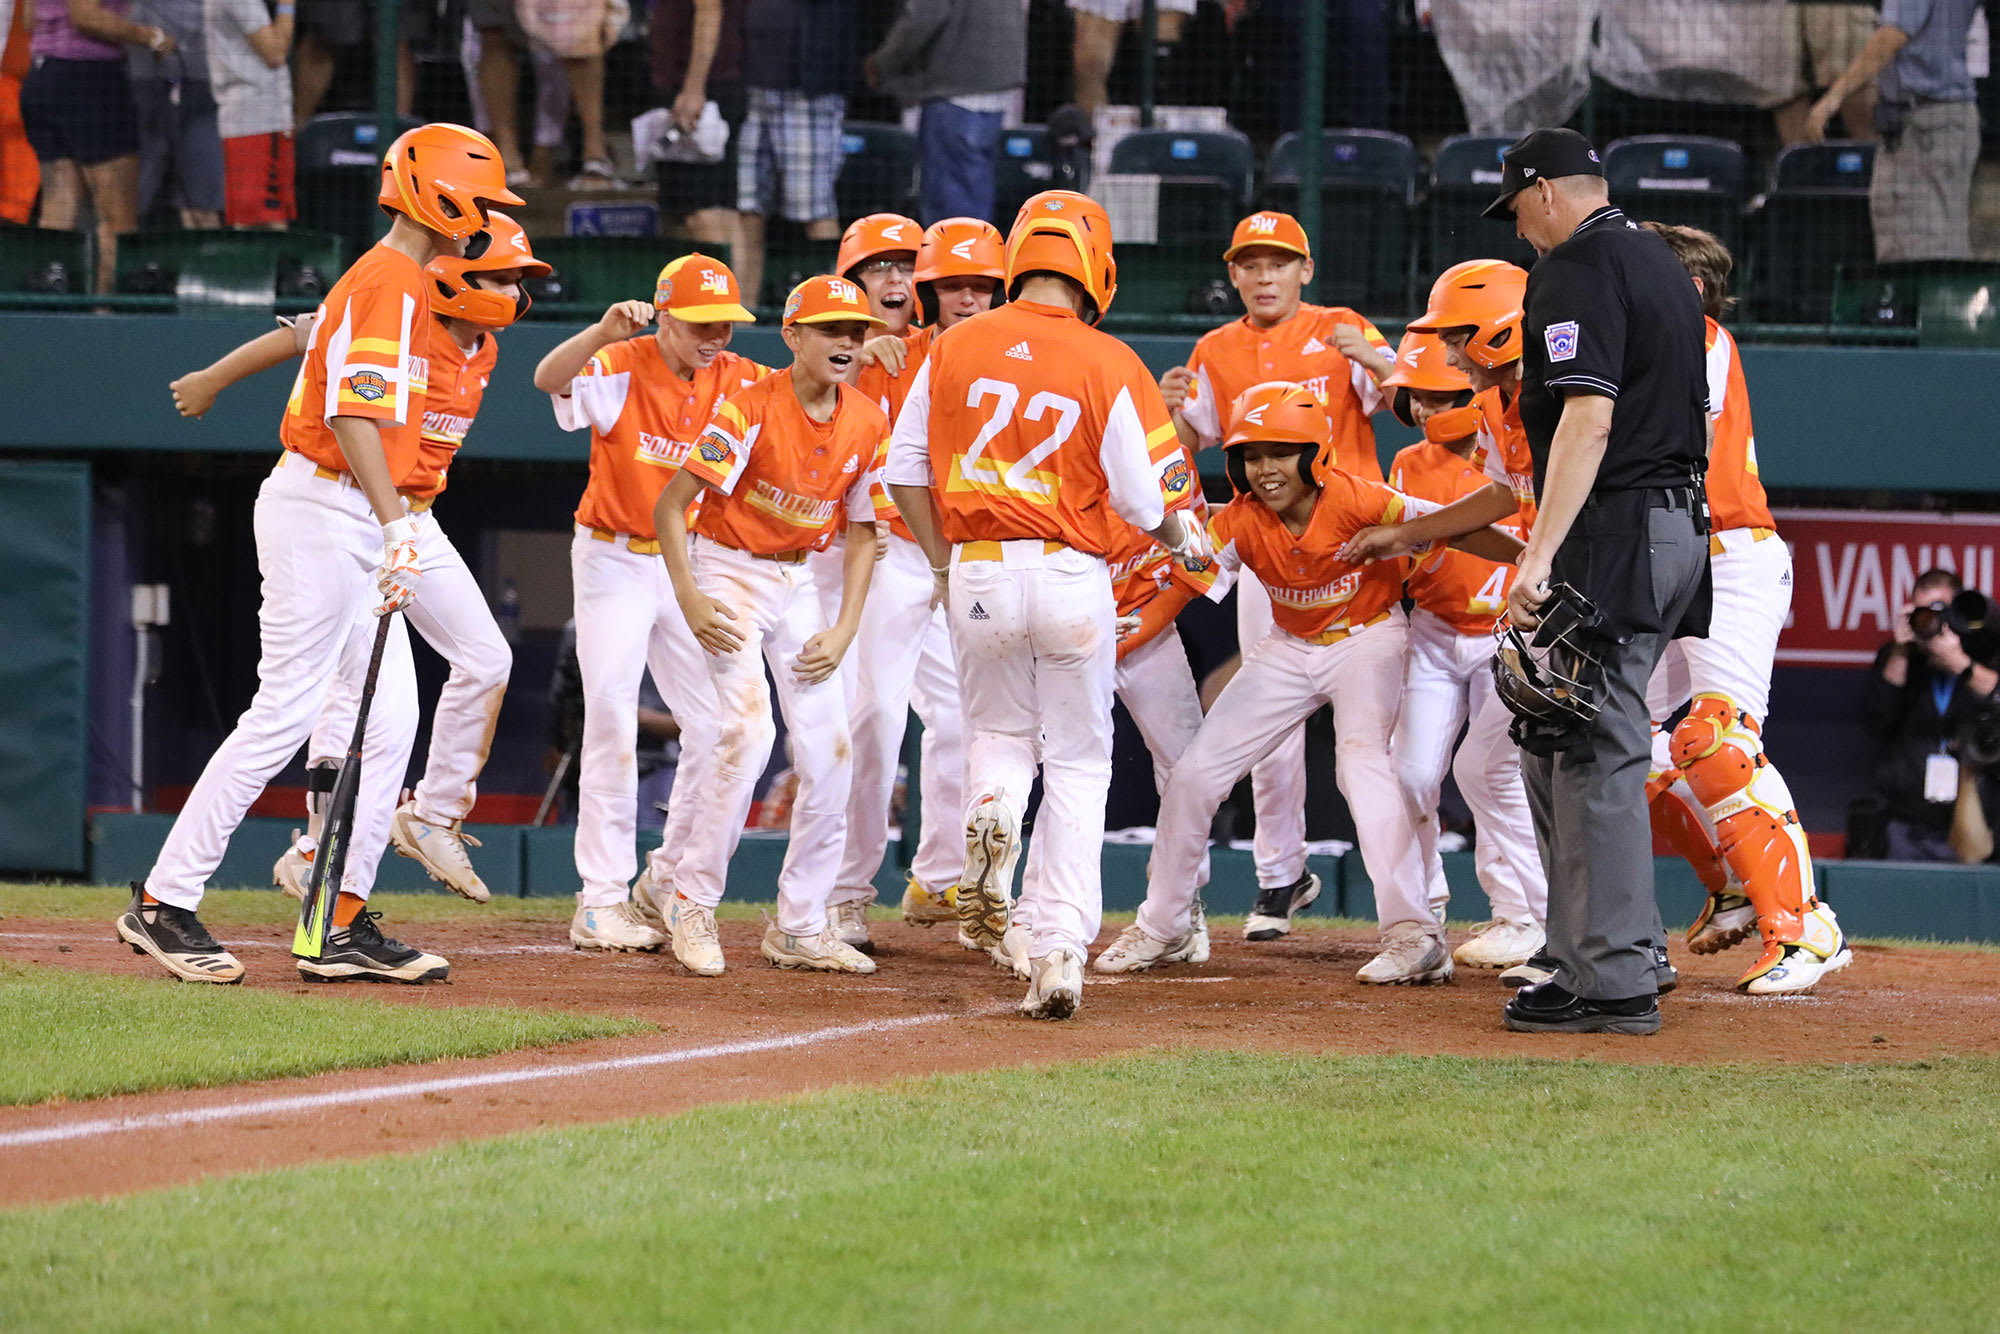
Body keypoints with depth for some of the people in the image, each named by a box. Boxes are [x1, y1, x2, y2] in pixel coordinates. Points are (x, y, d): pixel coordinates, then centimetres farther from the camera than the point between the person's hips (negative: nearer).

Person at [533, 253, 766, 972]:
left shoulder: (740, 380, -2)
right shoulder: (620, 368, -15)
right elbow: (550, 378, -33)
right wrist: (606, 332, -51)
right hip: (614, 560, -4)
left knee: (714, 726, 2)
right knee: (612, 719, -6)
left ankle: (669, 883, 17)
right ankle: (604, 893, 0)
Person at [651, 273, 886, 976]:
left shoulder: (868, 423, -3)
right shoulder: (752, 409, -20)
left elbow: (862, 532, 7)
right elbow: (671, 505, -18)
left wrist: (845, 630, -2)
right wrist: (690, 601, -25)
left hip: (799, 581, 6)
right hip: (727, 570, -6)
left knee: (829, 752, -2)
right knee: (749, 727, -23)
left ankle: (800, 927, 9)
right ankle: (693, 904, -12)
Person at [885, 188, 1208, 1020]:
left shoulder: (952, 349, 0)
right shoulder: (1109, 366, -8)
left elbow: (904, 469, 5)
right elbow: (1144, 497, -7)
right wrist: (1184, 541, 15)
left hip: (976, 571, 2)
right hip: (1073, 575, -2)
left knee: (999, 731, 23)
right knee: (1077, 763, 7)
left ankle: (990, 808, -12)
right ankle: (1061, 946, -2)